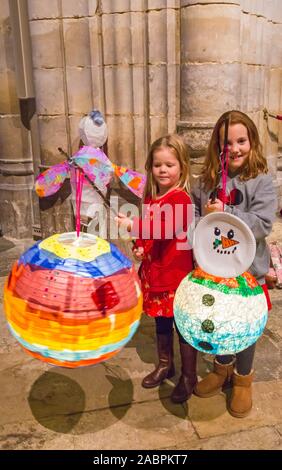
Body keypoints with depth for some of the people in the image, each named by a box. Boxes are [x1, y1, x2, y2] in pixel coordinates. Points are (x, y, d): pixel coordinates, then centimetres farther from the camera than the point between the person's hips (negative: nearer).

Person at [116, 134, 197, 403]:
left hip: (177, 275, -7)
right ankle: (165, 365, 41)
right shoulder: (151, 198, 8)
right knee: (161, 321, 21)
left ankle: (189, 376, 23)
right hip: (154, 272, 8)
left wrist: (132, 225, -39)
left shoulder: (180, 198, -16)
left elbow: (168, 228, -33)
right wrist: (139, 247, 0)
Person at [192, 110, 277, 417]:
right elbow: (192, 215, 1)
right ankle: (222, 369, 45)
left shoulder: (260, 181, -11)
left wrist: (224, 215, -25)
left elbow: (262, 224, -20)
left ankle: (243, 380, 38)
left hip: (246, 269, -3)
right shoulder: (207, 180, -1)